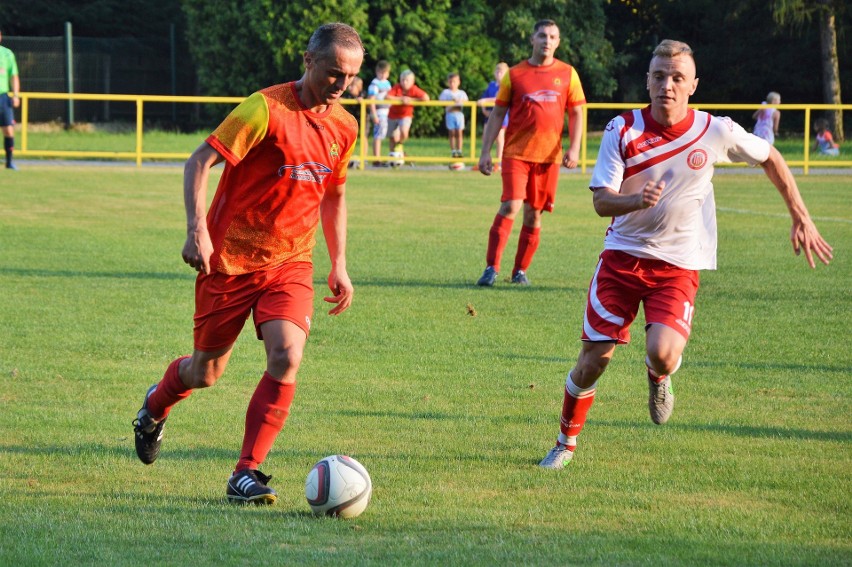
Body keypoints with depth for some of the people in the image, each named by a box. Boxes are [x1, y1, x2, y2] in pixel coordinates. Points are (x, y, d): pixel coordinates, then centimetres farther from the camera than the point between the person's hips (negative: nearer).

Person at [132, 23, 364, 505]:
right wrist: (198, 229, -27)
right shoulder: (267, 108, -17)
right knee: (206, 372, 8)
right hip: (230, 260, -4)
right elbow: (200, 161, -17)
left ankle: (247, 473, -11)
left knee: (287, 355, -20)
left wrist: (339, 264, 15)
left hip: (290, 263, 4)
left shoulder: (344, 127, 3)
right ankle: (156, 405, 44)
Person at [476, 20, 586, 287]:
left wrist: (574, 148, -3)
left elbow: (576, 113, 10)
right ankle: (492, 267, -12)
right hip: (516, 153, -2)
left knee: (534, 213, 6)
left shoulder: (567, 74, 7)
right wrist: (485, 152, 0)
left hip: (549, 156, 2)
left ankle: (520, 270, 18)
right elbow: (497, 115, 6)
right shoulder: (514, 74, 3)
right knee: (510, 206, -15)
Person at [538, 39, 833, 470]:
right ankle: (566, 443, 23)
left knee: (662, 353, -24)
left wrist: (801, 220, 11)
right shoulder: (622, 131, -8)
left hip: (679, 264, -1)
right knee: (594, 359, -2)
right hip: (623, 254, 1)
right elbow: (600, 201, -12)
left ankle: (658, 379, 16)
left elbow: (770, 159, 9)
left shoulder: (715, 132, -8)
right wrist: (636, 200, -35)